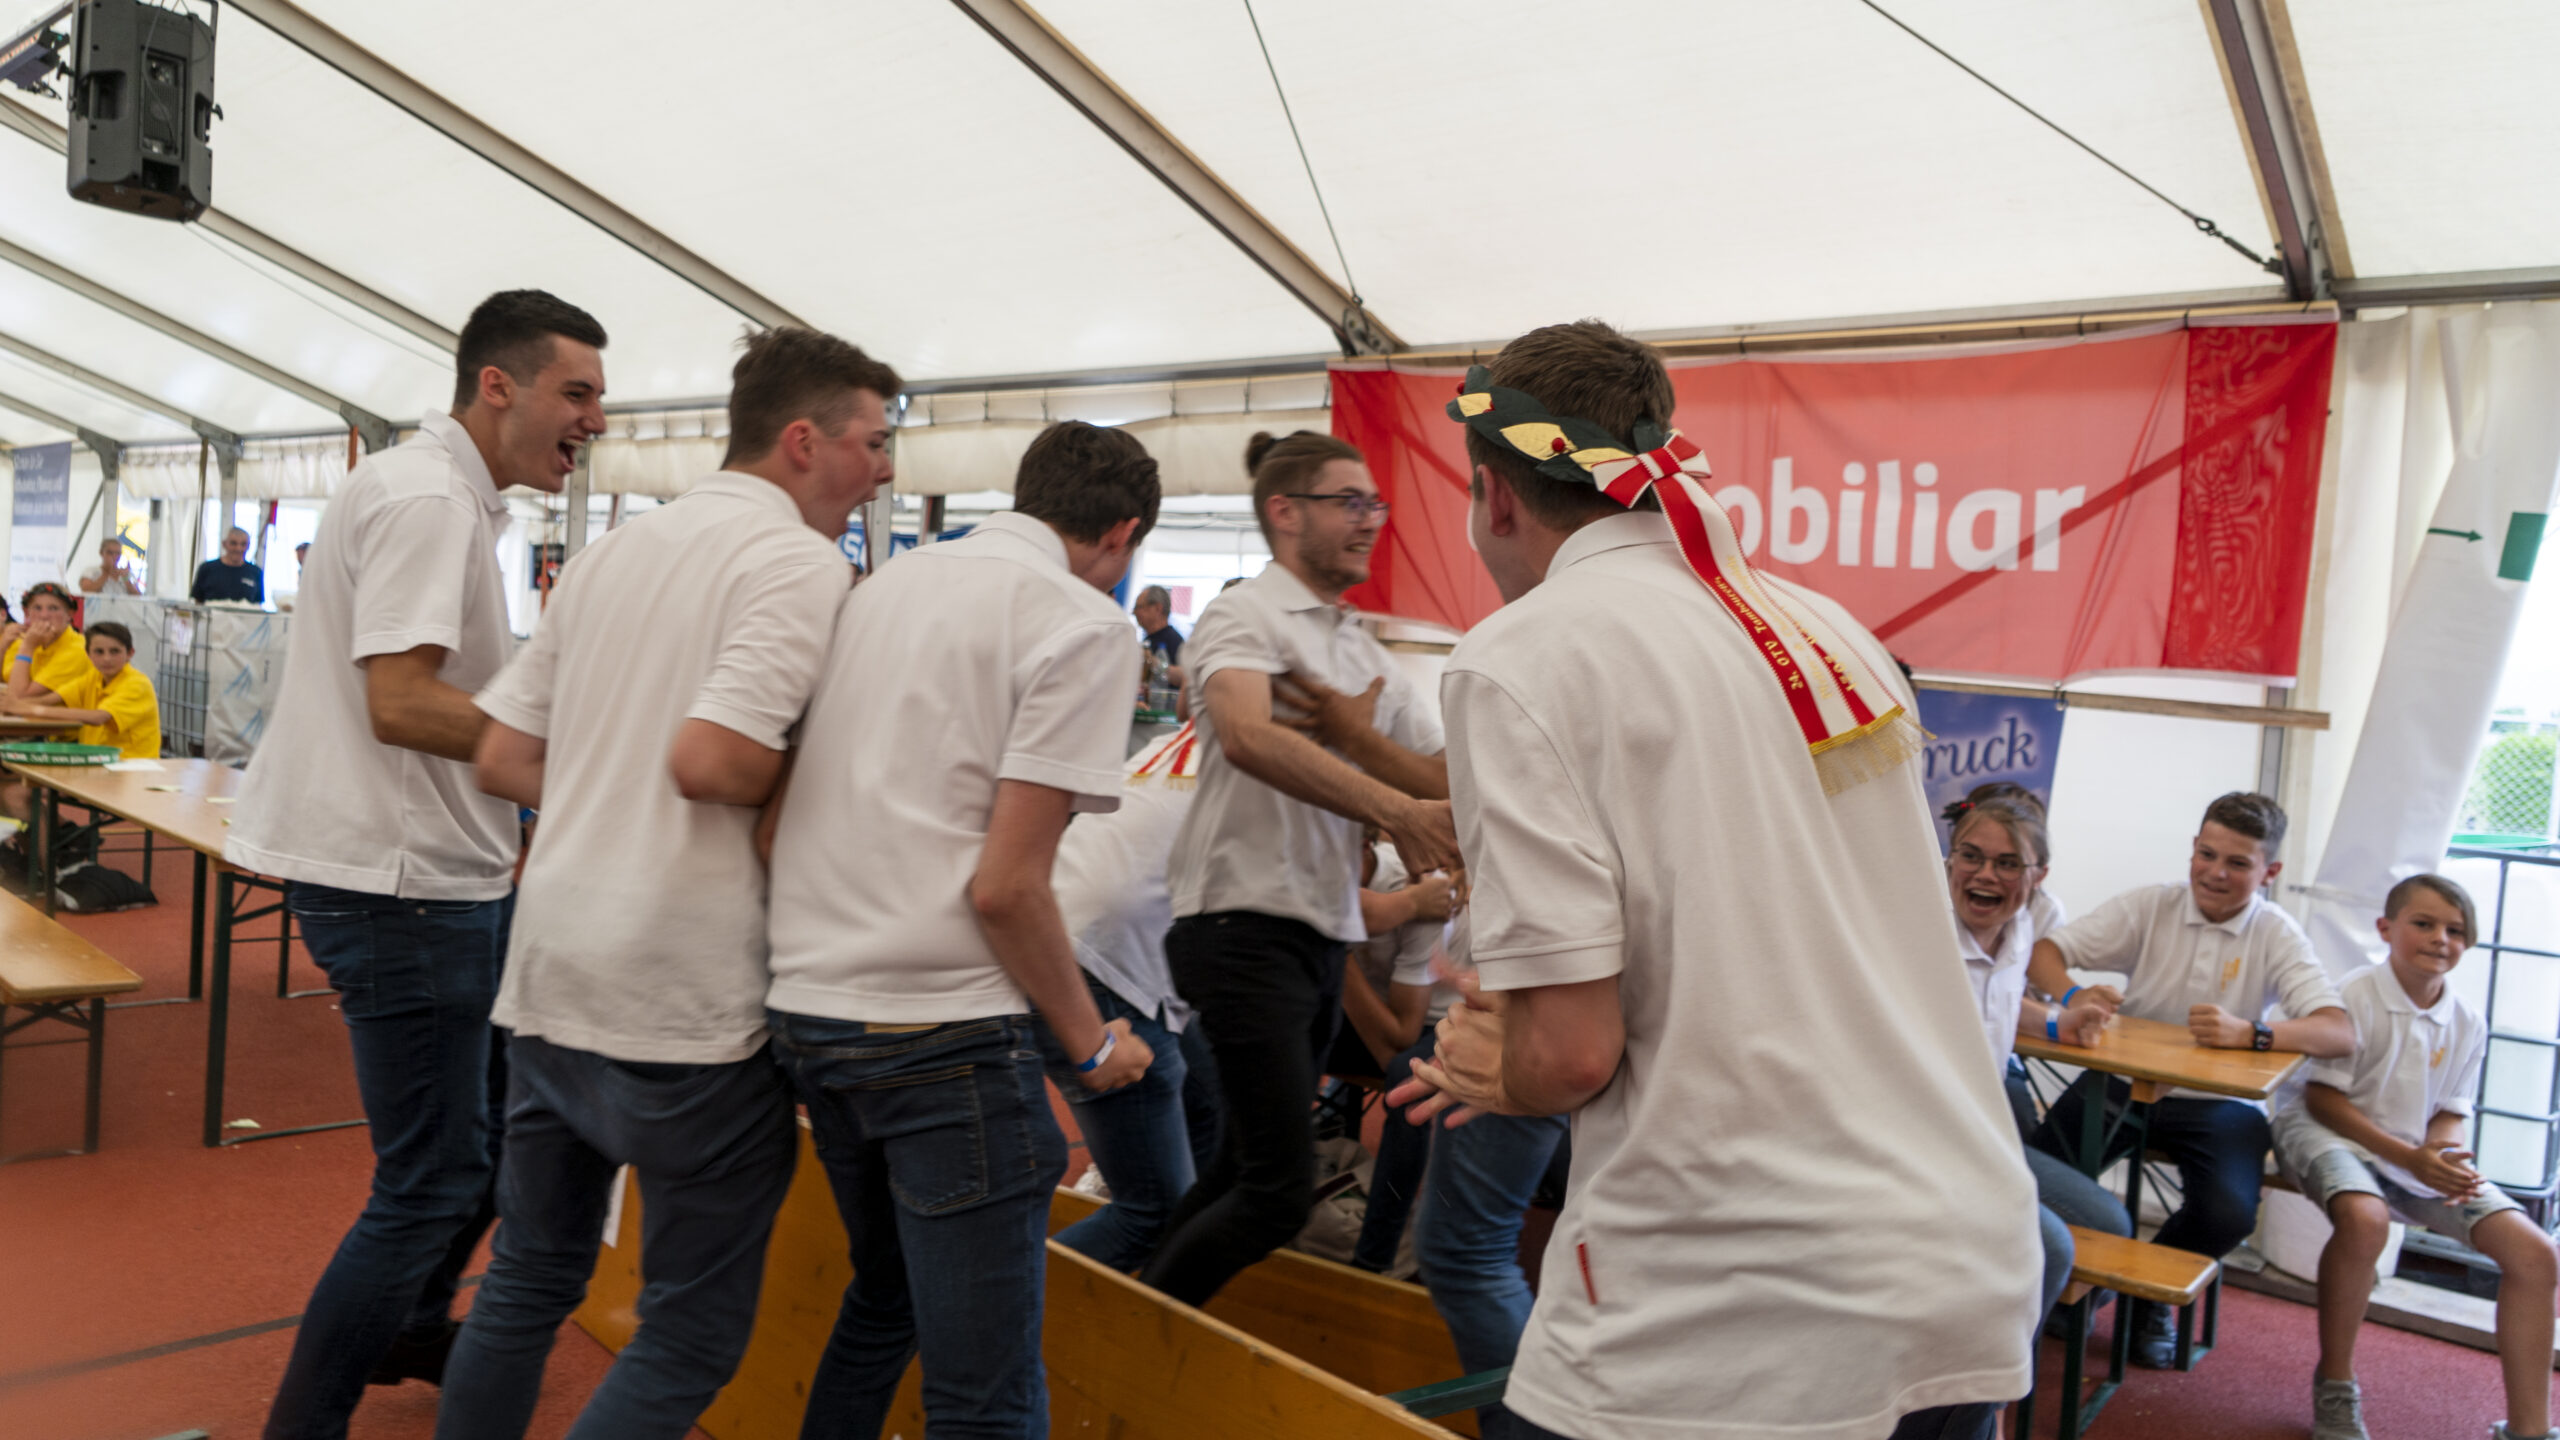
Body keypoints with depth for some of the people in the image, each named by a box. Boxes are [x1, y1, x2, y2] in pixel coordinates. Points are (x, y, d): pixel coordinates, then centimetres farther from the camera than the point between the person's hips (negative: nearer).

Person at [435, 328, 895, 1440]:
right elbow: (708, 759, -24)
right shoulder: (802, 564, -12)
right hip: (684, 1007, -8)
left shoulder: (607, 553, 14)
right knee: (693, 1333, 6)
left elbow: (501, 757, 13)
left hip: (546, 981, 8)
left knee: (527, 1282, 22)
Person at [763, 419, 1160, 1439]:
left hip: (807, 1002, 8)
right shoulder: (1083, 624, -9)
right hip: (942, 1026, -8)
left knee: (883, 1300, 28)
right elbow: (1006, 886, -16)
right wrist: (1092, 1042, -2)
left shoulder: (881, 587, 12)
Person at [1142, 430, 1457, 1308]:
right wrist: (1393, 809, -32)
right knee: (1282, 1189, -10)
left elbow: (1446, 777, 14)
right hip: (1247, 928, -9)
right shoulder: (1245, 617, -7)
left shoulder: (1366, 654, 19)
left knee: (1245, 1171, 15)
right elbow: (1250, 737, -28)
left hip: (1324, 935, 9)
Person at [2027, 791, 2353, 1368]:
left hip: (2219, 1103, 0)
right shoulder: (2149, 907, -1)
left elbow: (2341, 1033, -17)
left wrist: (2250, 1033, -37)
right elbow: (2043, 952, -6)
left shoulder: (2277, 936, -3)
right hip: (2125, 1082, 1)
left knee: (2228, 1213, -28)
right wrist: (2072, 995, -30)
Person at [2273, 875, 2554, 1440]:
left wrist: (2444, 1155, -16)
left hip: (2423, 1155, 7)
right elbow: (2323, 1097, -15)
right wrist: (2409, 1157, -22)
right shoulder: (2355, 999, -15)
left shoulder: (2468, 1023, 3)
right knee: (2365, 1218, -38)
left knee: (2533, 1251, -7)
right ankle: (2334, 1389, -16)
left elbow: (2451, 1112, 9)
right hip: (2330, 1134, -7)